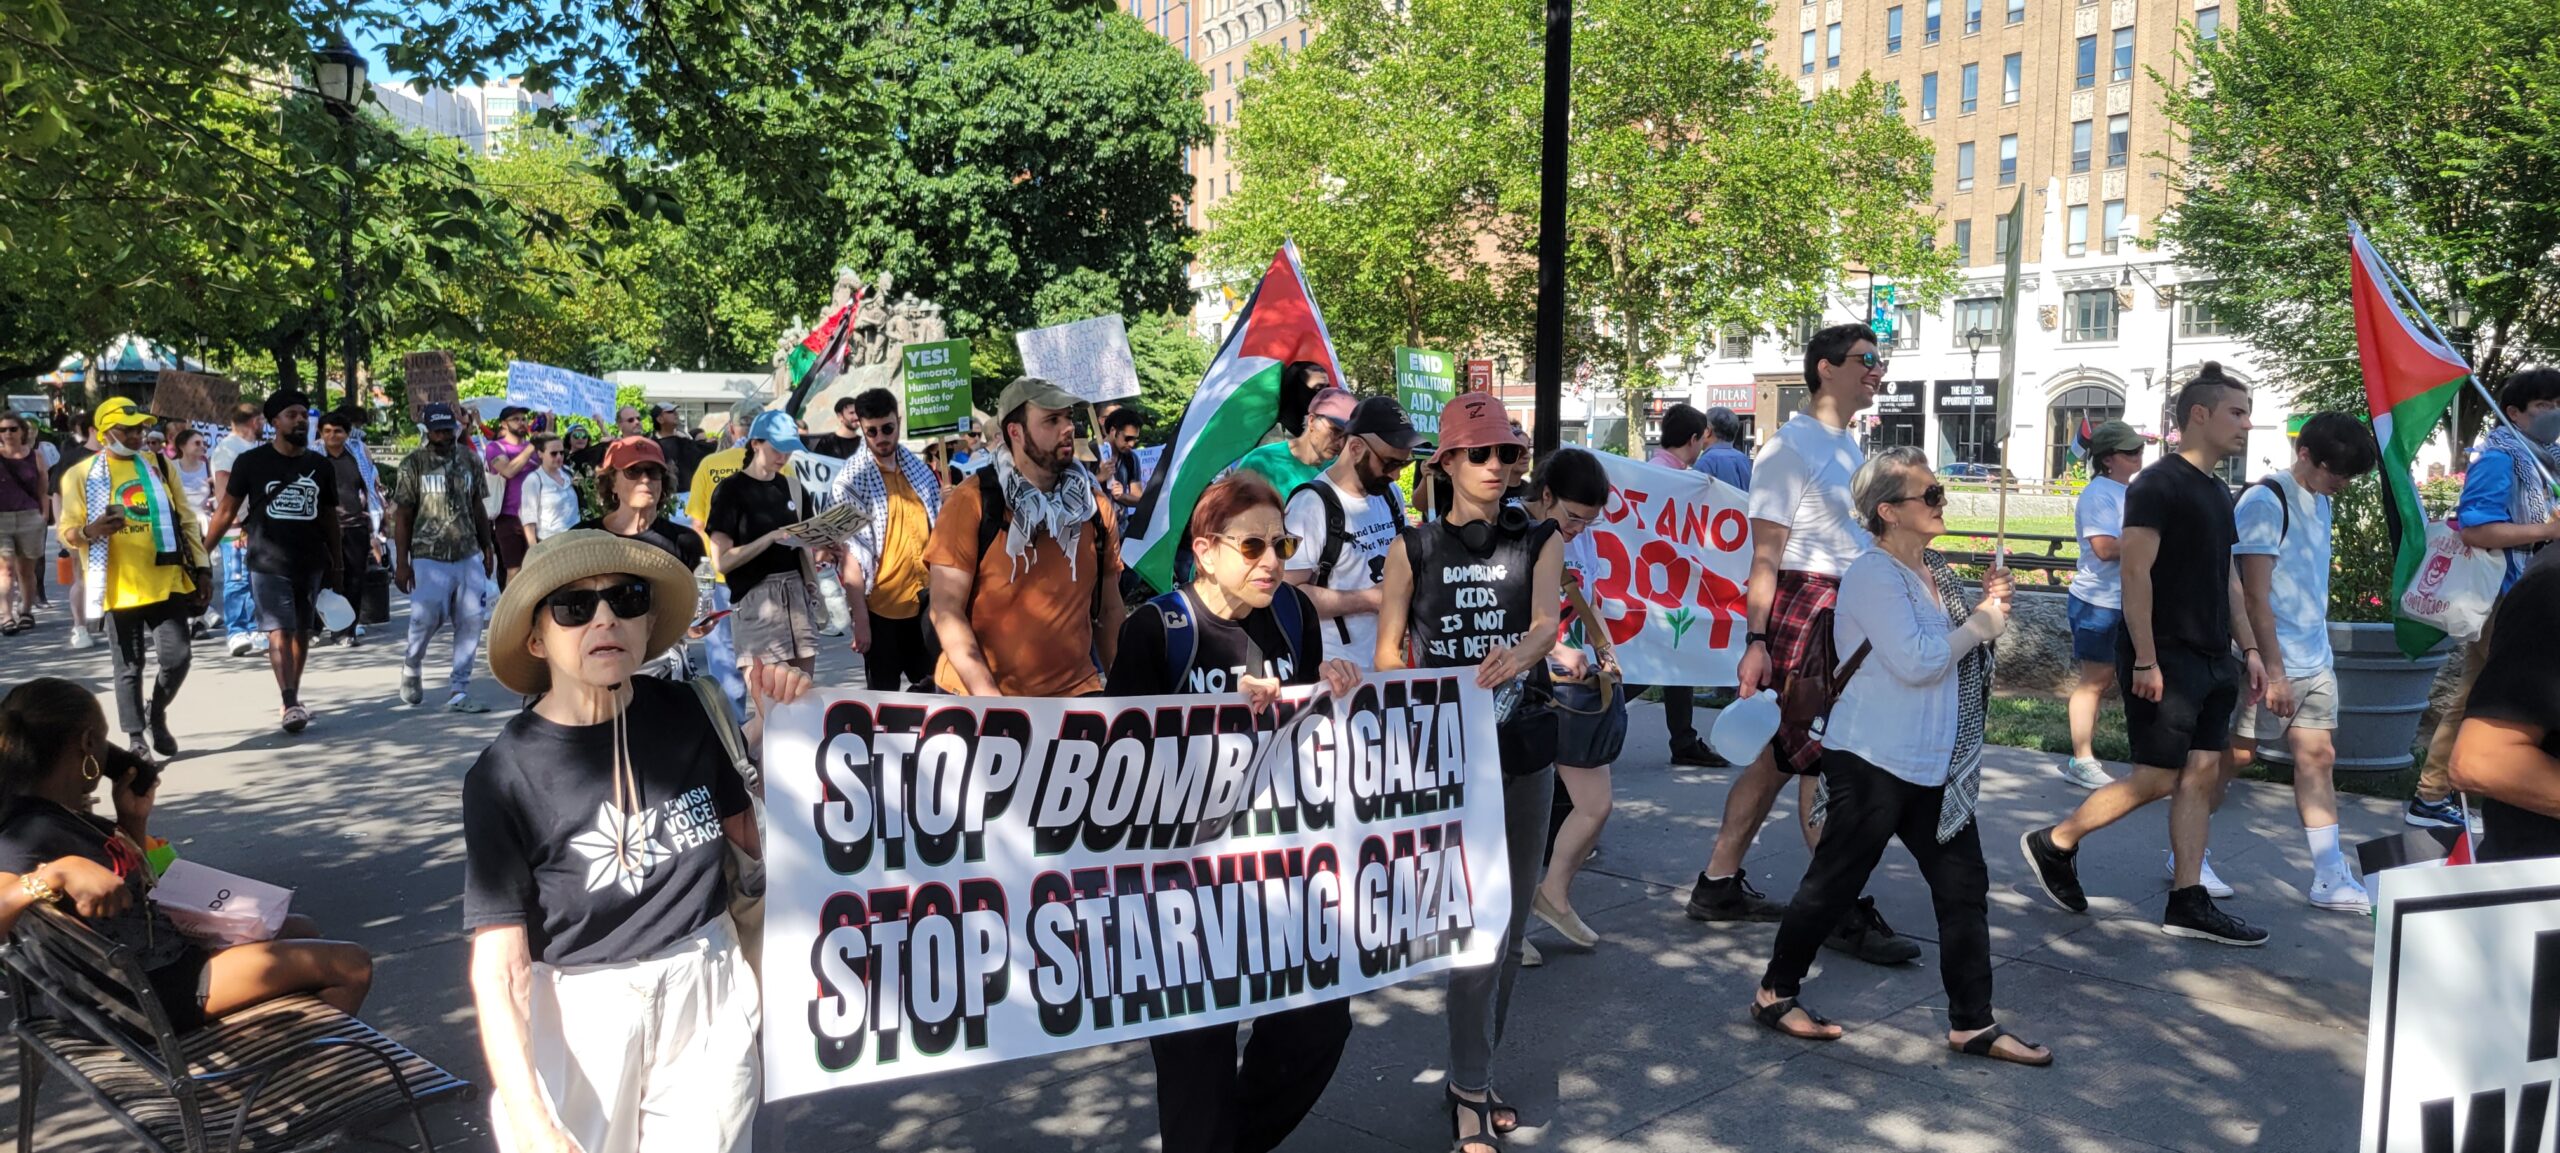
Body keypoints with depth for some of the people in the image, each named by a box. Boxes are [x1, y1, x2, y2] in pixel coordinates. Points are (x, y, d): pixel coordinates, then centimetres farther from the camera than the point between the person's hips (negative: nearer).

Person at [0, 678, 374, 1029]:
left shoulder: (62, 814, 5)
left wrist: (134, 819, 5)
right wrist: (60, 871, -51)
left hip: (166, 944, 11)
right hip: (154, 987, -11)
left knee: (302, 931, 30)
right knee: (351, 965, -9)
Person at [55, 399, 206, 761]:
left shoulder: (159, 465, 9)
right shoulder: (82, 474, -2)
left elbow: (186, 519, 12)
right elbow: (67, 533, -2)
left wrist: (201, 566, 8)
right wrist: (91, 531, -25)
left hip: (167, 583, 3)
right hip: (120, 590, -2)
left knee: (177, 657, -2)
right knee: (129, 667, 4)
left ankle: (157, 714, 25)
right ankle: (136, 738, 16)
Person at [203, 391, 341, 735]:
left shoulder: (319, 465, 7)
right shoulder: (251, 462, -3)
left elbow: (329, 516, 14)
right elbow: (227, 510, 0)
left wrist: (336, 561, 15)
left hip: (311, 563, 4)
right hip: (268, 564, -4)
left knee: (302, 631, 10)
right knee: (279, 632, -11)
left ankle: (293, 698, 22)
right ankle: (290, 704, -17)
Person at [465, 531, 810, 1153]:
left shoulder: (682, 713, -3)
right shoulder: (504, 777, -13)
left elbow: (758, 839, 7)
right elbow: (500, 970, -14)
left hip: (707, 1004, 3)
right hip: (576, 1019, -2)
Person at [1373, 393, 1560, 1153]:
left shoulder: (1539, 541, 3)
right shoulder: (1414, 548, 0)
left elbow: (1546, 620, -15)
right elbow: (1388, 651, 2)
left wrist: (1520, 654, -37)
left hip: (1525, 744, 3)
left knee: (1513, 918, 10)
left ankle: (1473, 1076, 27)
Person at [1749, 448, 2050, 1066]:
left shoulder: (1935, 570, 12)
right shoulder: (1872, 575, -15)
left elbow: (1955, 653, 22)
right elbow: (1916, 662, -25)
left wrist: (1989, 604, 6)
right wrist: (1978, 626, -11)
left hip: (1937, 767, 8)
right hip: (1875, 761, -8)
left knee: (1964, 887, 8)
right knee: (1834, 882, 3)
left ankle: (1972, 1024, 18)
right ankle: (1775, 992, 20)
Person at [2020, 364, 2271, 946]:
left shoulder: (2217, 492, 16)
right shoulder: (2158, 484, -12)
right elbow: (2136, 572, -18)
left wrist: (2248, 648, 16)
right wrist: (2146, 659, -22)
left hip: (2212, 659, 9)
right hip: (2165, 658, -9)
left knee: (2202, 774, 5)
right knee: (2157, 778, -5)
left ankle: (2188, 903, 9)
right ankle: (2053, 844, 11)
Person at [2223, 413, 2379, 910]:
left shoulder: (2319, 502, 13)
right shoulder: (2264, 503, -14)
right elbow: (2255, 594, -18)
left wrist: (2322, 652, 15)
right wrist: (2273, 671, -19)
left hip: (2314, 662, 8)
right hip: (2271, 663, -8)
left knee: (2318, 757, 6)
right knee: (2236, 755, 1)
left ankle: (2331, 878, 8)